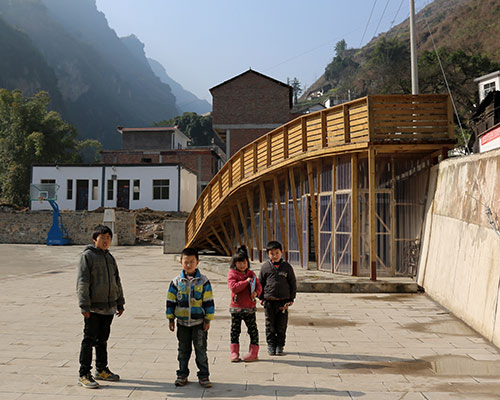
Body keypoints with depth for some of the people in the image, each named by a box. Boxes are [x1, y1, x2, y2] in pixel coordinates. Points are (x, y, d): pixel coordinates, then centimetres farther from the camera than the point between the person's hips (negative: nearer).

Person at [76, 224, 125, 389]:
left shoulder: (109, 257, 14)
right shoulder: (87, 255, -8)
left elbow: (116, 281, 20)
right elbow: (82, 282, -13)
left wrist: (120, 303, 20)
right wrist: (84, 305, -19)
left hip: (109, 307, 7)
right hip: (93, 307, -7)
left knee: (103, 340, 16)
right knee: (89, 340, -1)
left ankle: (102, 370, 28)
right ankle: (84, 375, 7)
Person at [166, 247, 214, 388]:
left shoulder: (203, 281, -5)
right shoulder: (176, 281, -1)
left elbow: (209, 301, -3)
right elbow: (171, 301, 6)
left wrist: (208, 320, -4)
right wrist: (170, 319, 4)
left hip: (199, 322, -2)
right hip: (182, 322, 2)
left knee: (201, 350, 4)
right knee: (183, 350, 13)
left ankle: (203, 376, 15)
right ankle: (182, 375, 25)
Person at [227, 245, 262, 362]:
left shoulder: (251, 273, 7)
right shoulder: (232, 274, -3)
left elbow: (258, 286, 5)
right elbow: (234, 287, -17)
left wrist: (256, 292, -17)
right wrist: (246, 281, -18)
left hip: (249, 307, 2)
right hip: (236, 307, -2)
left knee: (253, 329, 4)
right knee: (235, 330, 6)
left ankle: (253, 352, 14)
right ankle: (234, 352, 16)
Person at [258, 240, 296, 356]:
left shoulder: (287, 267, 0)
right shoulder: (265, 267, 1)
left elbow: (293, 284, 6)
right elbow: (260, 283, 8)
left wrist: (291, 299, 4)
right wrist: (261, 297, 5)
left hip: (283, 301, 0)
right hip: (269, 301, 0)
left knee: (282, 325, 6)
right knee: (270, 325, 8)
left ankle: (280, 345, 19)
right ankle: (271, 345, 20)